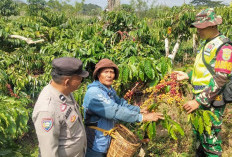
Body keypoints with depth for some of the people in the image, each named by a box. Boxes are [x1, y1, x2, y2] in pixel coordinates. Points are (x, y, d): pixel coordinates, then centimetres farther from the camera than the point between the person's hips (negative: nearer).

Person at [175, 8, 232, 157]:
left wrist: (199, 101, -25)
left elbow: (220, 80, -23)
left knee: (211, 139, 2)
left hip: (212, 103, -9)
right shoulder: (206, 43, 10)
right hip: (200, 98, 9)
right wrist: (187, 75, 8)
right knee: (199, 133, 23)